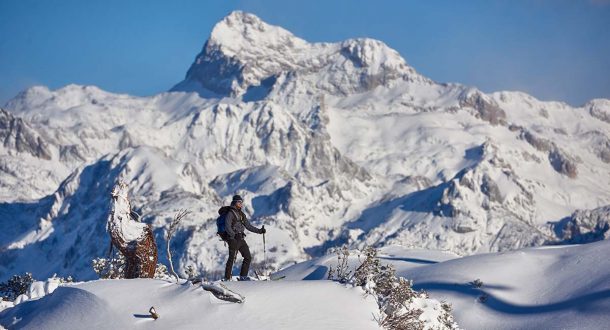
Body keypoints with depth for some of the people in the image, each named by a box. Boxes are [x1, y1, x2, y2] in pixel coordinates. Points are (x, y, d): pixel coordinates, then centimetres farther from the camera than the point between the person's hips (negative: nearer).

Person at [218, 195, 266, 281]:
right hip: (233, 238, -8)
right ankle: (227, 278, -8)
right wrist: (233, 235, -31)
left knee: (248, 257, 6)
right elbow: (227, 226, -16)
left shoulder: (241, 214, 18)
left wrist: (259, 231, 13)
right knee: (232, 258, -11)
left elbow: (248, 226, 21)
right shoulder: (230, 213, -6)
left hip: (241, 238, 8)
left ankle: (243, 276, 13)